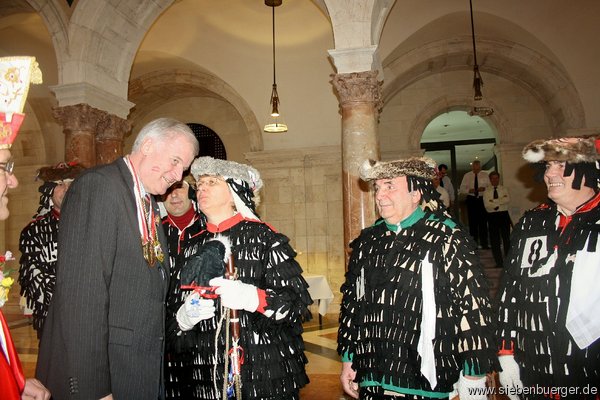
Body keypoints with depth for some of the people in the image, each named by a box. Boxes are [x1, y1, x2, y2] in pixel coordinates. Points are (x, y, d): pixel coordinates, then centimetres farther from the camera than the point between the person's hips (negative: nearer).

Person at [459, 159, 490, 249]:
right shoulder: (467, 176, 4)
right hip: (471, 200, 0)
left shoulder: (485, 175, 4)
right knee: (472, 222, 4)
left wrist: (484, 188, -17)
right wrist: (469, 190, -15)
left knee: (483, 222, 0)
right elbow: (462, 189, 4)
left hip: (482, 199, 0)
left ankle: (484, 243, 8)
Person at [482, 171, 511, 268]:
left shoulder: (504, 189, 10)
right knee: (494, 240, 2)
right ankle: (499, 262, 9)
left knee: (506, 238, 2)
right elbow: (487, 205, -9)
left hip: (504, 214, 0)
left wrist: (494, 201, -14)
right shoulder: (486, 191, 5)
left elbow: (508, 200, -10)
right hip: (492, 216, 0)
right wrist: (501, 201, -10)